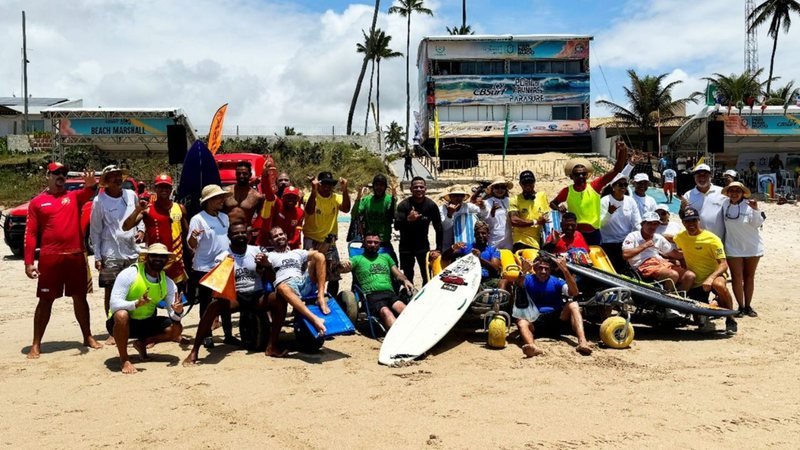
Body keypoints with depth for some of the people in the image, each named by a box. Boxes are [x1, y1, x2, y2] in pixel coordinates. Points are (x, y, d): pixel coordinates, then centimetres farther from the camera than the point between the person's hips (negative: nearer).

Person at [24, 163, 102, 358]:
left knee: (80, 297, 10)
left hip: (76, 256, 2)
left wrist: (90, 185, -41)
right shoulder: (37, 202, 5)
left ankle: (87, 337, 22)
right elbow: (30, 234, 1)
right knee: (45, 300, 3)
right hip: (50, 258, -2)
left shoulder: (74, 196, 9)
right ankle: (36, 344, 11)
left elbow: (87, 194, -16)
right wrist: (29, 262, -5)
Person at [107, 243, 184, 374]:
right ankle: (124, 359, -16)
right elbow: (114, 304, -26)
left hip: (146, 323, 4)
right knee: (122, 315, -38)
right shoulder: (129, 274, -19)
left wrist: (177, 311, -33)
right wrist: (136, 304, -45)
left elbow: (173, 315, -8)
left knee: (176, 329, -17)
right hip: (122, 323, -4)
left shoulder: (168, 283, -5)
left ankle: (142, 343, 10)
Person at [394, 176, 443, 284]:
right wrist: (408, 220, -39)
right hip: (406, 246, -1)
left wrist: (439, 249, -9)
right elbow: (396, 226, -19)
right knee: (407, 276, 2)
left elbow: (439, 228, -4)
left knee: (427, 276, -4)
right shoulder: (403, 205, -12)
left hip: (423, 245, 1)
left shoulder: (431, 205, -8)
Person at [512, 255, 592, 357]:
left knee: (573, 305, -23)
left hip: (557, 318, 1)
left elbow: (574, 292, -16)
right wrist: (523, 271, -44)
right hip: (535, 321, -1)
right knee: (521, 322, -32)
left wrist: (565, 270, -28)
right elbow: (519, 284, -22)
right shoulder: (529, 280, 3)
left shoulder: (556, 281, 3)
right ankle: (533, 346, -65)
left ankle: (582, 342, -43)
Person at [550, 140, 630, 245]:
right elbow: (552, 203, 11)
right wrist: (559, 208, -12)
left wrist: (622, 151, -30)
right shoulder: (567, 191, -6)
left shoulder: (594, 186, -9)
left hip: (594, 233, 1)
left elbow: (616, 170, -15)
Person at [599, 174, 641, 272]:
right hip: (609, 244, -3)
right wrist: (609, 213, -33)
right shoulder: (605, 201, -8)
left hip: (627, 242, 3)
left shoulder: (631, 201, 2)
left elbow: (637, 223, 0)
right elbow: (601, 223, -15)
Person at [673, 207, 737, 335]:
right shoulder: (680, 237, 0)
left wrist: (711, 278, -37)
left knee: (719, 285, -40)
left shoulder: (712, 239, -13)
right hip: (695, 281, 4)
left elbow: (723, 264, -19)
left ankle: (730, 320, -20)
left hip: (714, 275, -4)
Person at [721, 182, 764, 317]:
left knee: (749, 277, 10)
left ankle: (748, 306, 20)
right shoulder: (725, 204, -5)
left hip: (752, 247, -1)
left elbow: (757, 224, -16)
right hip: (733, 248, 1)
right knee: (737, 277, 1)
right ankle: (741, 307, 11)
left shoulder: (749, 205, -12)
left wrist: (755, 210, -27)